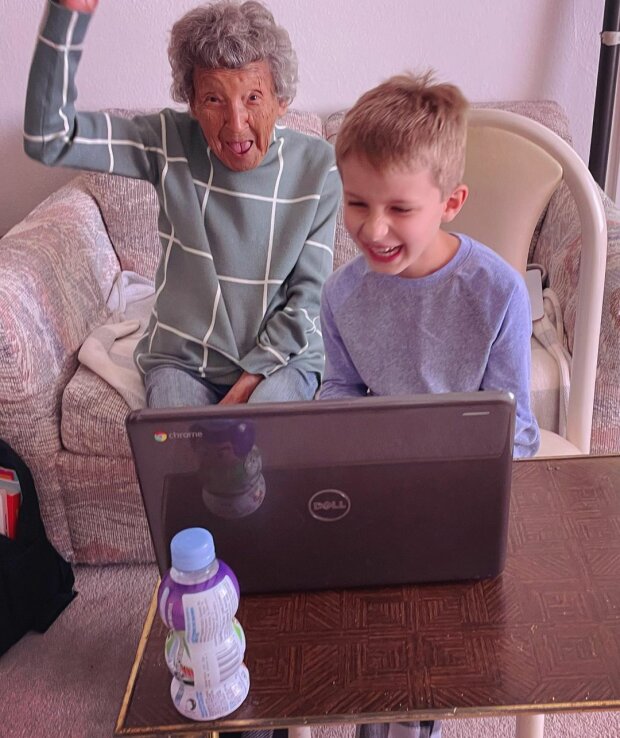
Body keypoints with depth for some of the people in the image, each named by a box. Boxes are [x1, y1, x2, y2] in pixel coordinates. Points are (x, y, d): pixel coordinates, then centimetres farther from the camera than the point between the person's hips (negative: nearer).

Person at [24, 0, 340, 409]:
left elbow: (310, 294, -5)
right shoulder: (172, 143, -7)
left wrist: (250, 379, -11)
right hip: (181, 359, 1)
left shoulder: (317, 165, -8)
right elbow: (48, 137, -18)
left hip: (283, 356, 0)